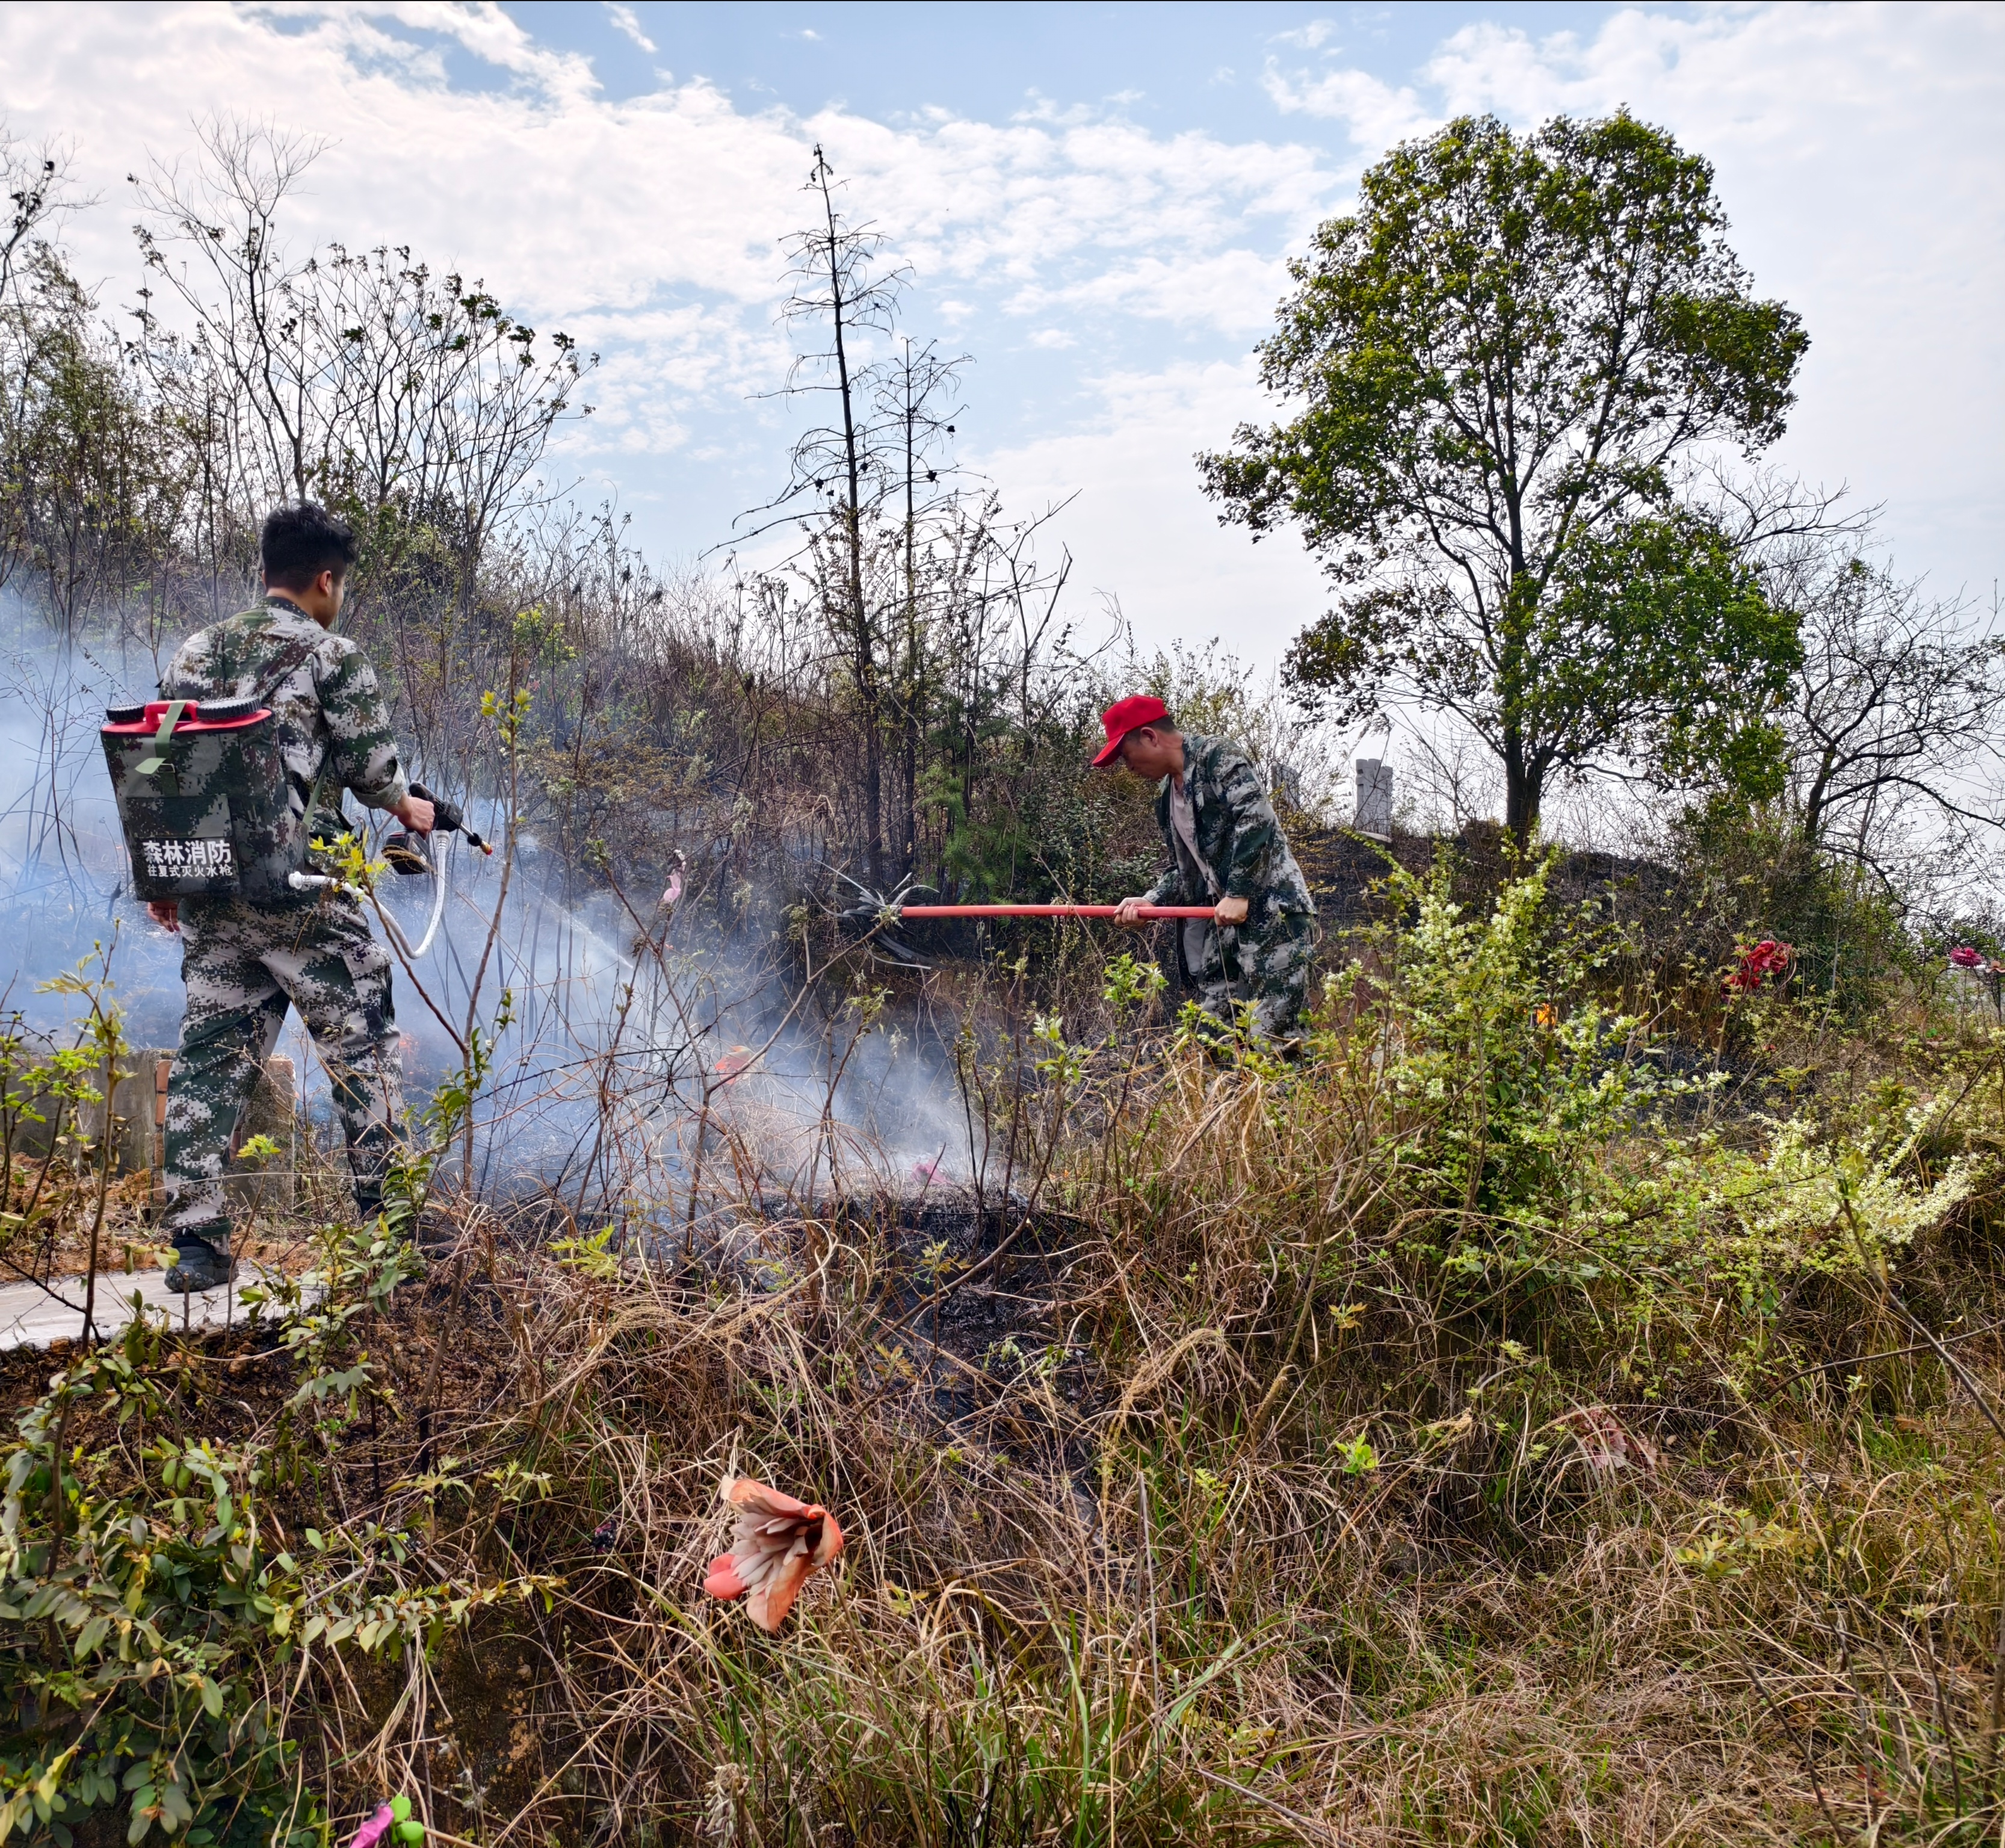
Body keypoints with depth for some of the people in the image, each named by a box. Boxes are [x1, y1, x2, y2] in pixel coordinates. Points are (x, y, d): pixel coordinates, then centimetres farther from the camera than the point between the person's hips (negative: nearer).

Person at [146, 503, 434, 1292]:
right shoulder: (331, 656, -7)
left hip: (207, 896, 6)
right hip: (300, 897, -6)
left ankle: (196, 1242, 11)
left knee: (210, 1056, 10)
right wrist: (409, 808, 15)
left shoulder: (196, 650, 12)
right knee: (361, 1048, 5)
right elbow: (372, 768, -6)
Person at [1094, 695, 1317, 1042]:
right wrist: (1149, 901, 4)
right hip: (1225, 921, 9)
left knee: (1271, 1039, -13)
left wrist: (1239, 894, -19)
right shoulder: (1167, 798, 20)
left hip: (1272, 912, -9)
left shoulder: (1217, 757, -6)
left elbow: (1256, 820, -18)